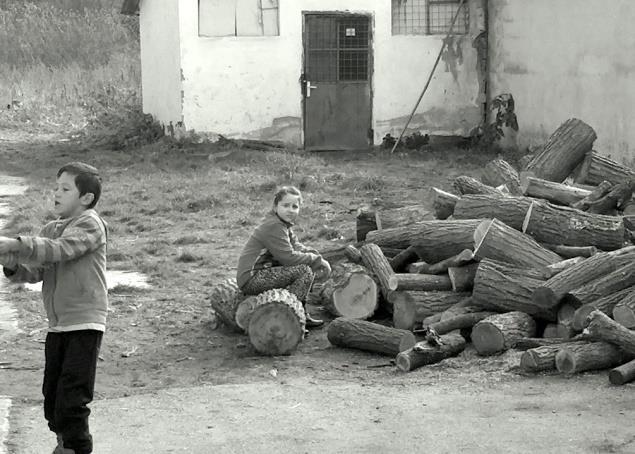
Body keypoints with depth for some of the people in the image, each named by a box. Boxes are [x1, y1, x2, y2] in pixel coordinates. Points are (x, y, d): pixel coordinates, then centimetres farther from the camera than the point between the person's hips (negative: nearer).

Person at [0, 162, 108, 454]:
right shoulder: (51, 229, 15)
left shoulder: (89, 224, -9)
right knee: (52, 397, 12)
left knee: (72, 399, -10)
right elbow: (36, 272, 9)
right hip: (57, 325, 8)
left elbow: (59, 250, -25)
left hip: (84, 323, -8)